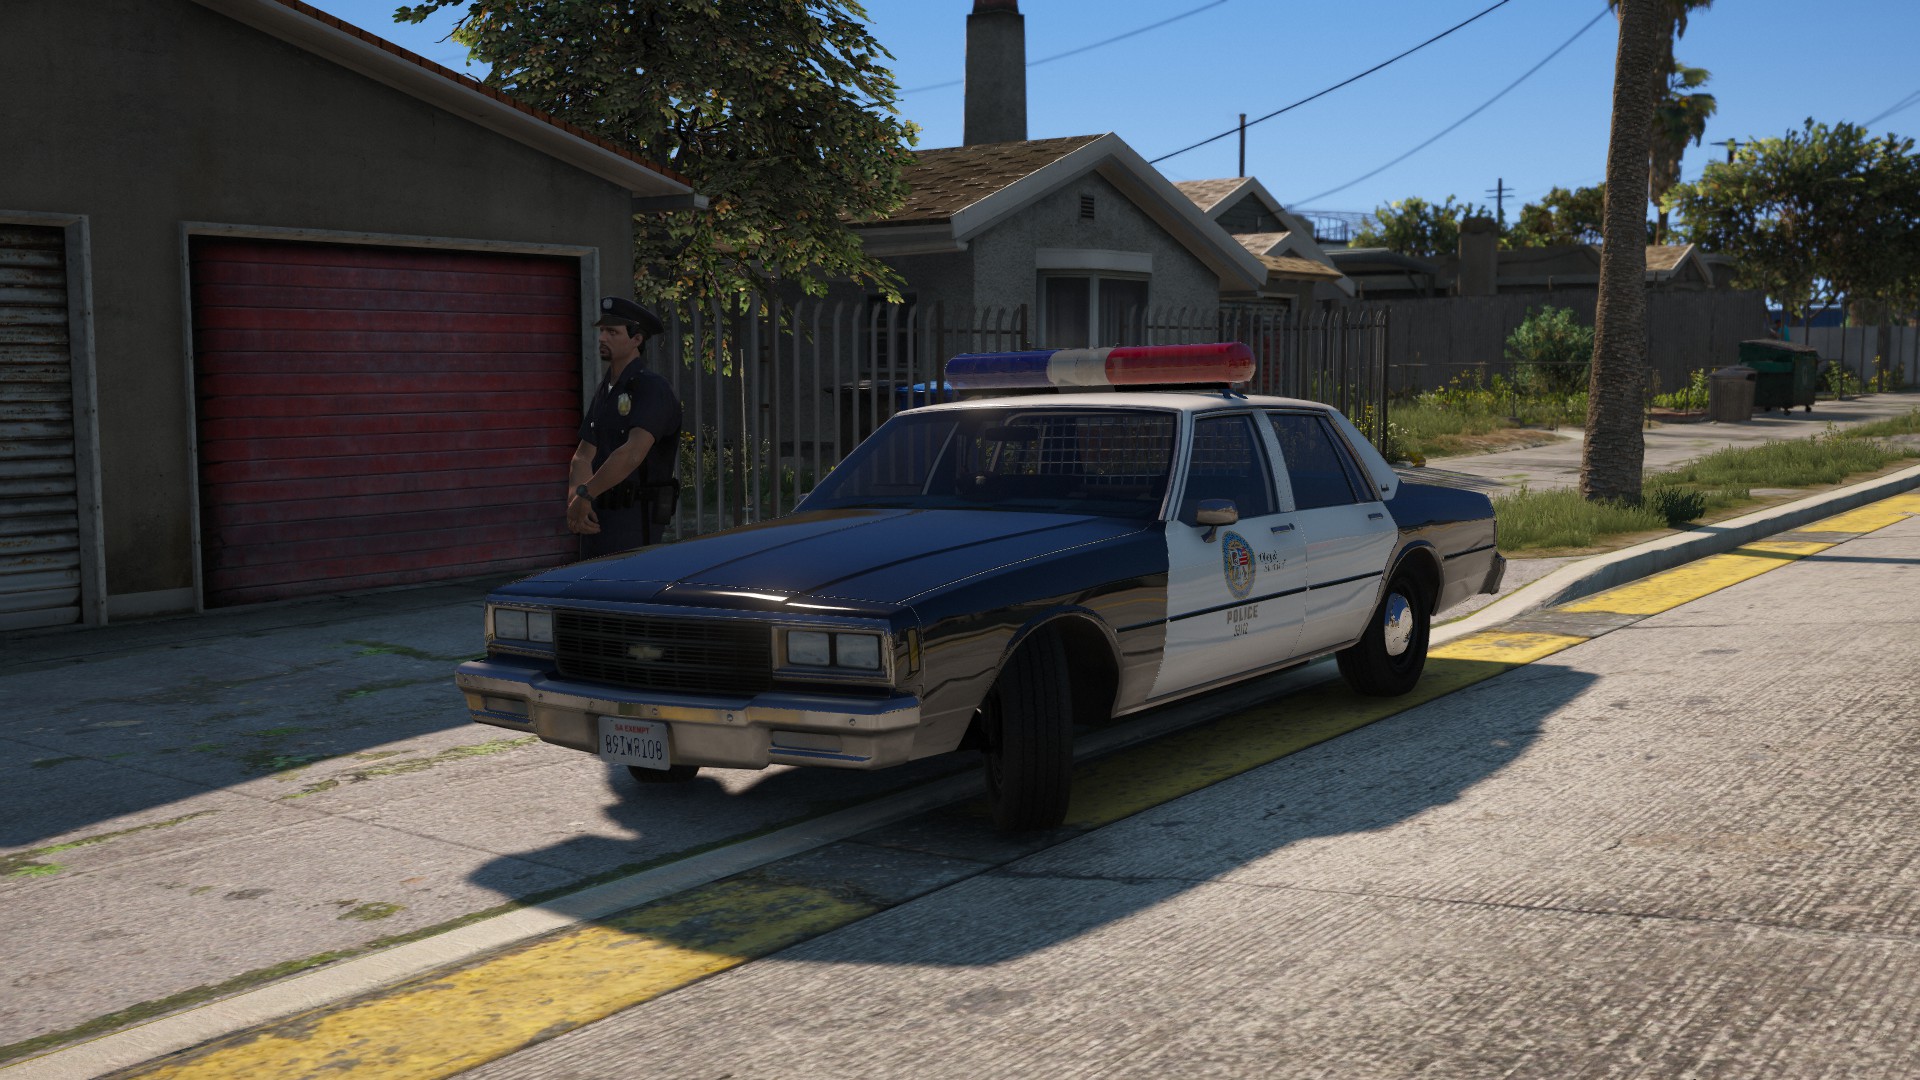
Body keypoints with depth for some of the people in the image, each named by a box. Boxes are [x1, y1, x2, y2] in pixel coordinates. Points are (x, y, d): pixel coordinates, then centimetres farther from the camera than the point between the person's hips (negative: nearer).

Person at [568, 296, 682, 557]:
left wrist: (585, 494, -22)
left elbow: (633, 453, -25)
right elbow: (584, 455, 10)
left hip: (636, 519, -9)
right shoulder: (604, 391, 16)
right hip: (597, 519, 9)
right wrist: (574, 500, -9)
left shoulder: (651, 388, -12)